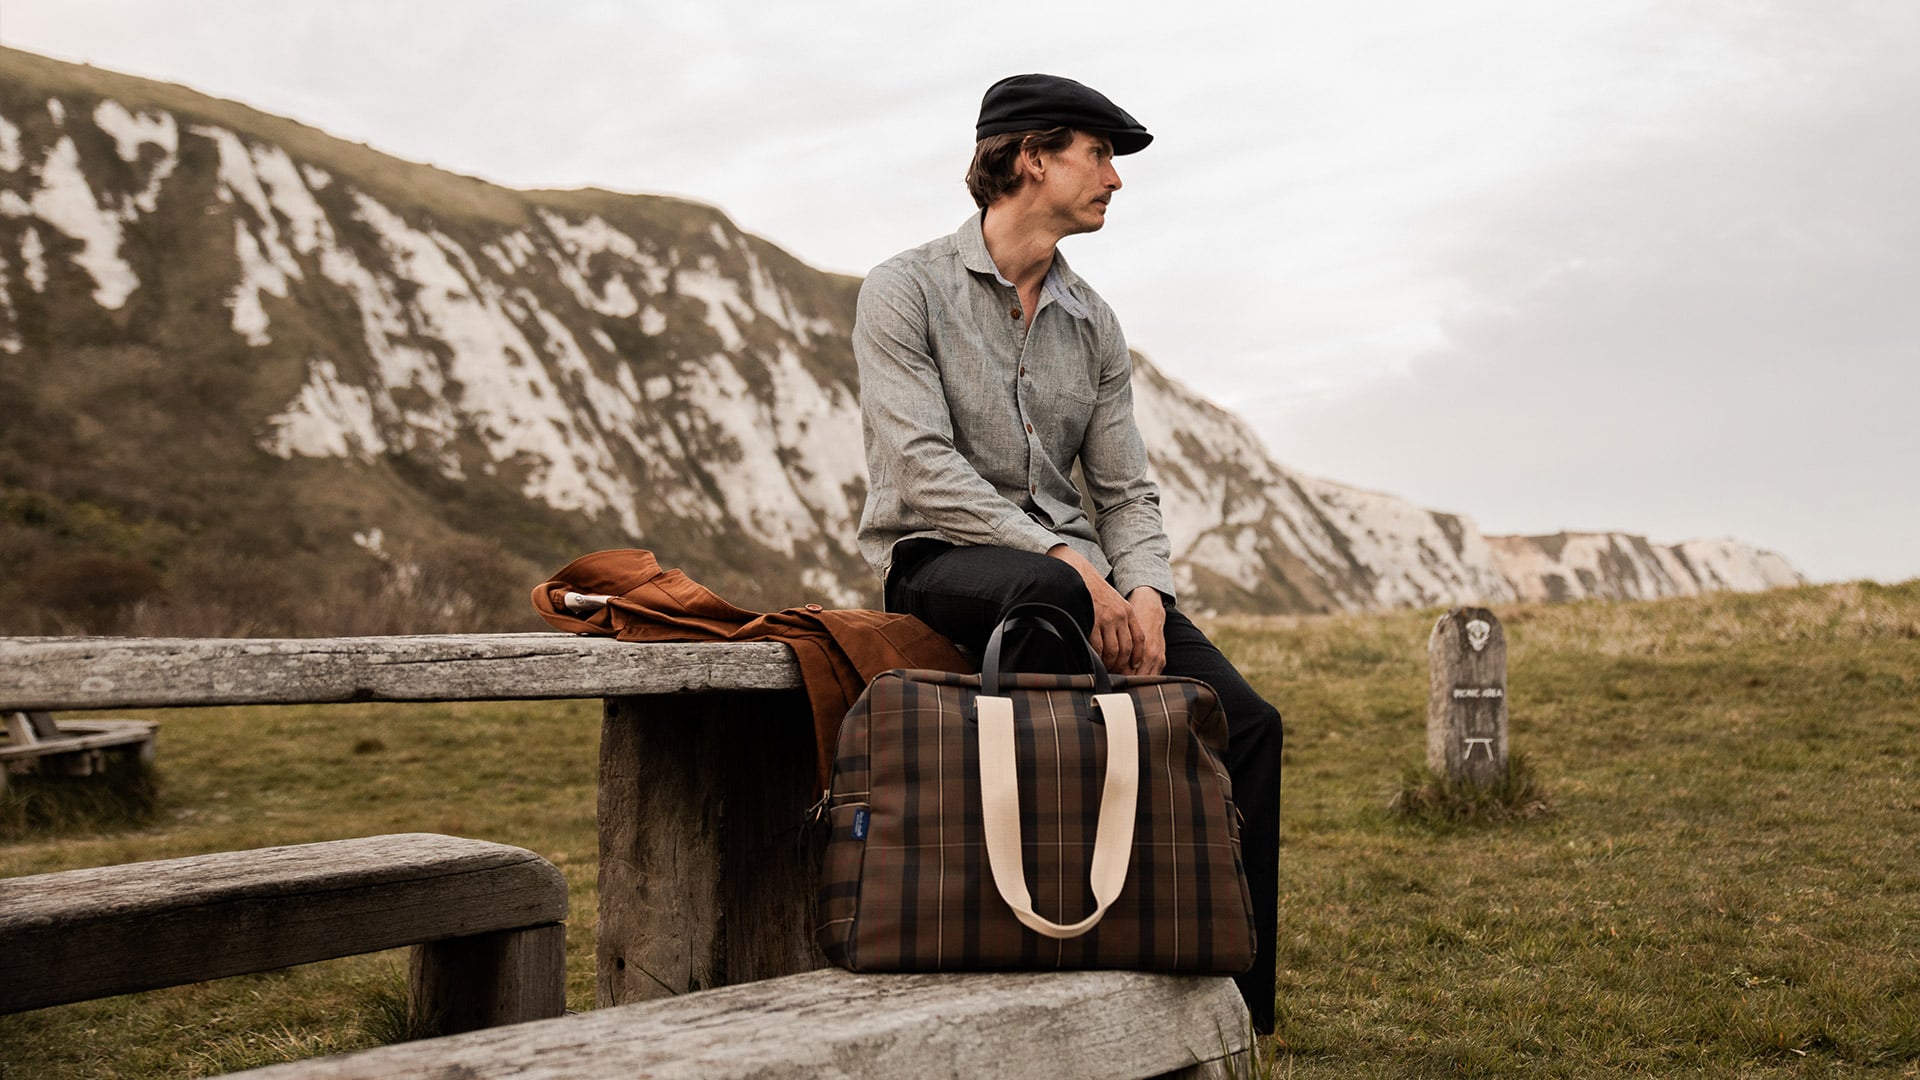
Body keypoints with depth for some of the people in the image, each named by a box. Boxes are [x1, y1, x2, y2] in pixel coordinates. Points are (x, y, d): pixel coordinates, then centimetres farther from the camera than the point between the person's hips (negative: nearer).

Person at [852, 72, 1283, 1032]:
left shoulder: (1093, 323, 16)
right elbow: (922, 469, -14)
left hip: (1069, 570, 6)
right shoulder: (906, 290, -2)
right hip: (938, 558, -6)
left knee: (1244, 724, -15)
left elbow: (1126, 492, 12)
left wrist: (1143, 593, -10)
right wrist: (1066, 559, -23)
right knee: (1045, 591, -41)